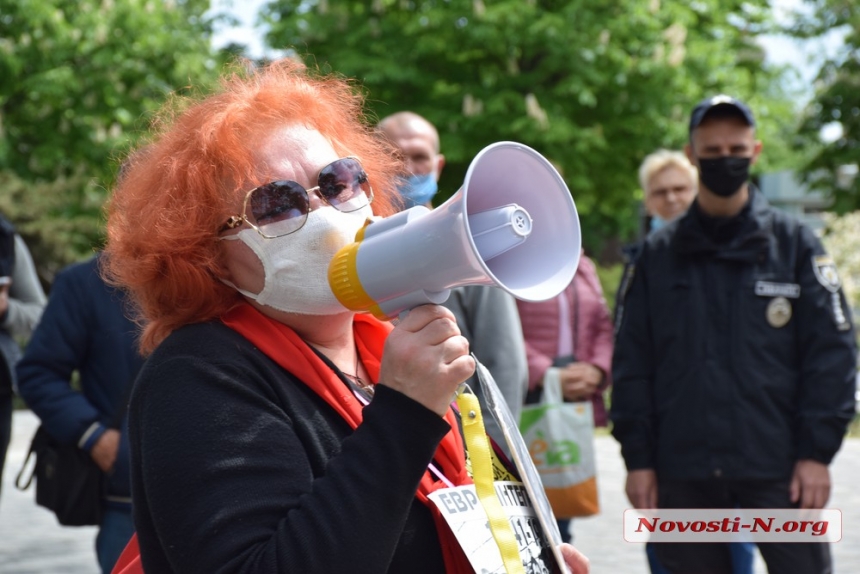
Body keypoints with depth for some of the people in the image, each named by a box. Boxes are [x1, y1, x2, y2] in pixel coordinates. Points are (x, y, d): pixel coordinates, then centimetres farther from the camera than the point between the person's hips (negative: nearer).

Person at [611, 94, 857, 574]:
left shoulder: (794, 243, 4)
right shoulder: (660, 254, 9)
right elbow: (632, 362, 8)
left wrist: (817, 451, -7)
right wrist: (637, 457, 2)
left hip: (778, 471, -2)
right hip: (684, 474, 2)